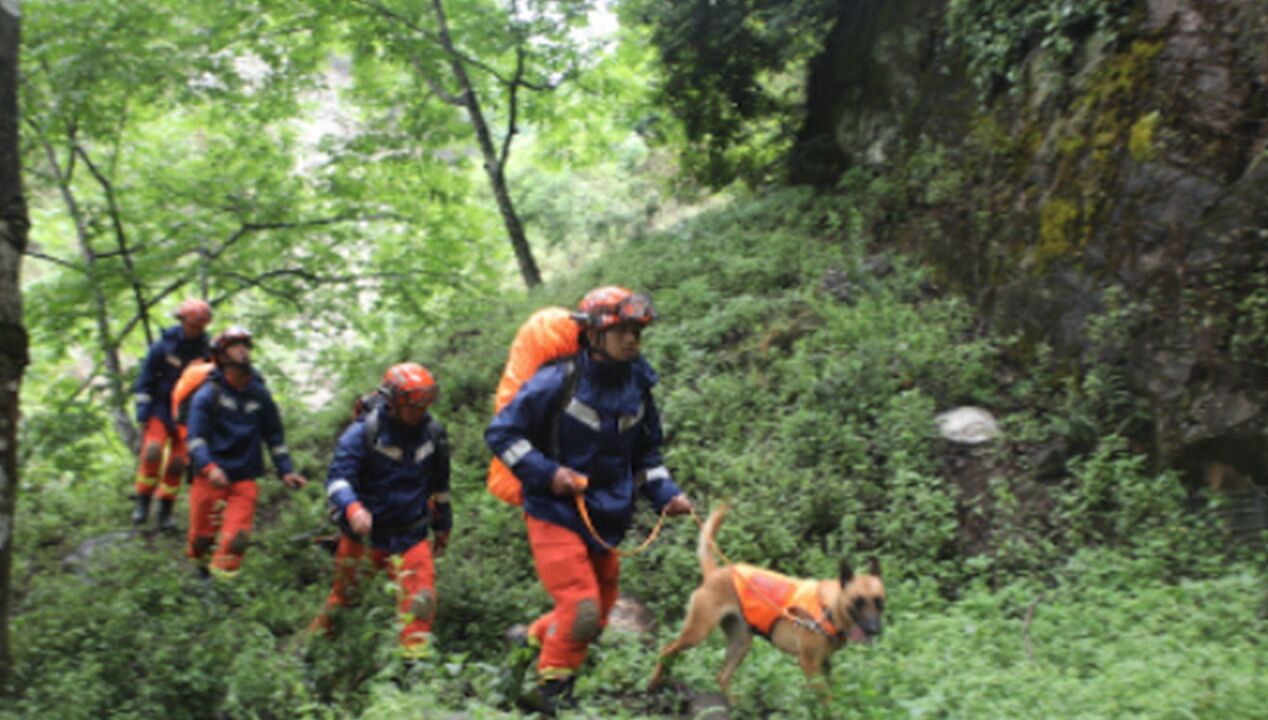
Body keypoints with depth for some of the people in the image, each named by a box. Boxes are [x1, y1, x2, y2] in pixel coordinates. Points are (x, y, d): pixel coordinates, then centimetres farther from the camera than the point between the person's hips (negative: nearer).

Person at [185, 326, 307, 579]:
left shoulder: (260, 395, 7)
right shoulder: (208, 394, -5)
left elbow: (274, 436, 14)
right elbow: (195, 437, -13)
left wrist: (285, 471, 6)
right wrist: (209, 467, -29)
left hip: (244, 479, 2)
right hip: (211, 477, -2)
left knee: (237, 539, -8)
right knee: (202, 536, 6)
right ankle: (199, 571, 35)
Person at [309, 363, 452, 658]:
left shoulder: (432, 433, -1)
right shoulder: (363, 432, -13)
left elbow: (439, 485, 13)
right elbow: (338, 478, -19)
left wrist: (443, 525, 20)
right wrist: (352, 508, -39)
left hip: (410, 535, 2)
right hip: (364, 532, -2)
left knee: (421, 598, -11)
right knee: (344, 589, 16)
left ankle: (415, 658, 2)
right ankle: (319, 634, 43)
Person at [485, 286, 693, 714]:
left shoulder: (637, 388, 3)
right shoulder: (556, 383, -16)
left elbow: (646, 455, 15)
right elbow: (501, 434, -10)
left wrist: (666, 494, -1)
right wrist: (547, 472, -20)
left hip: (607, 520, 7)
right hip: (556, 515, -6)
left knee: (599, 615, 14)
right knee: (581, 608, -13)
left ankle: (533, 640, 39)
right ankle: (552, 688, 12)